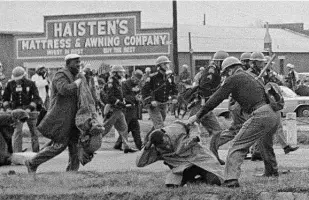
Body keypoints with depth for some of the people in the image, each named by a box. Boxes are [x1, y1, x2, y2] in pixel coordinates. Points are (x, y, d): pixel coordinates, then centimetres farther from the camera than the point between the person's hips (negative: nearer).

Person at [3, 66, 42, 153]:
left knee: (34, 132, 4)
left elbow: (36, 98, -6)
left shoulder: (30, 84, -2)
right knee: (17, 132, -12)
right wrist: (7, 107, -4)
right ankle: (17, 153, -13)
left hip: (29, 109, 0)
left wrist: (29, 108, -18)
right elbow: (5, 98, 12)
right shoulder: (10, 84, 3)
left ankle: (36, 152, 16)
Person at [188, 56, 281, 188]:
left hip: (260, 115, -8)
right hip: (275, 116, 8)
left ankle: (231, 178, -24)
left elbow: (216, 99, 3)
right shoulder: (251, 78, 28)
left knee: (238, 146, -9)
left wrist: (198, 116, 8)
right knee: (265, 144, 35)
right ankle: (272, 171, 52)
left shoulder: (233, 79, 4)